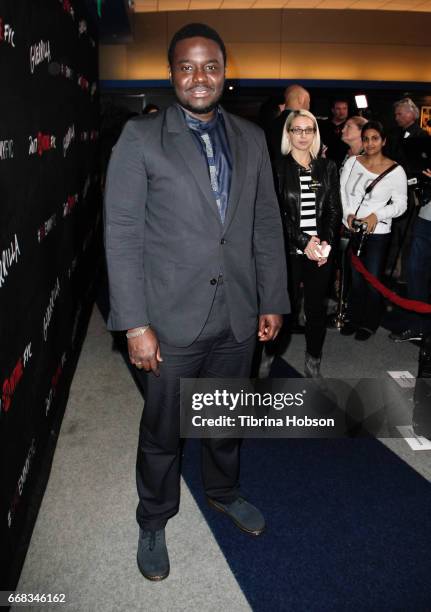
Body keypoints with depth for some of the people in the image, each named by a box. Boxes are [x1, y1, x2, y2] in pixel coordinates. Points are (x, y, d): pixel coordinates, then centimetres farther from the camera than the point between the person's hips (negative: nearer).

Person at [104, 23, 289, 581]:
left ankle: (223, 492, 49)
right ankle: (153, 521, 37)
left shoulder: (251, 139, 6)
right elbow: (122, 234, -11)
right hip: (173, 319, -3)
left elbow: (267, 225, 8)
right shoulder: (140, 138, -6)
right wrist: (135, 325, -15)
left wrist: (273, 302, 5)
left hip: (238, 317, 4)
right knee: (162, 430, 13)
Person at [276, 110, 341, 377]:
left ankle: (314, 361, 21)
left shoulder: (328, 167, 10)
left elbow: (335, 210, 8)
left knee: (317, 307, 7)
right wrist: (303, 242, -13)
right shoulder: (278, 168, -1)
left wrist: (326, 242, -7)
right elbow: (276, 213, -6)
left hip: (322, 251, 3)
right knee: (287, 306, 0)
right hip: (289, 251, -2)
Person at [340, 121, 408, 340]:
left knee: (372, 281, 4)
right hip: (350, 229, 3)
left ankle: (369, 323, 22)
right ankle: (353, 317, 30)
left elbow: (400, 204, -4)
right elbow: (341, 191, 5)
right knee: (354, 278, 13)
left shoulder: (396, 170, -5)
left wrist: (377, 215, -17)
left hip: (377, 232, -2)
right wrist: (348, 214, -10)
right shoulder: (352, 162, 3)